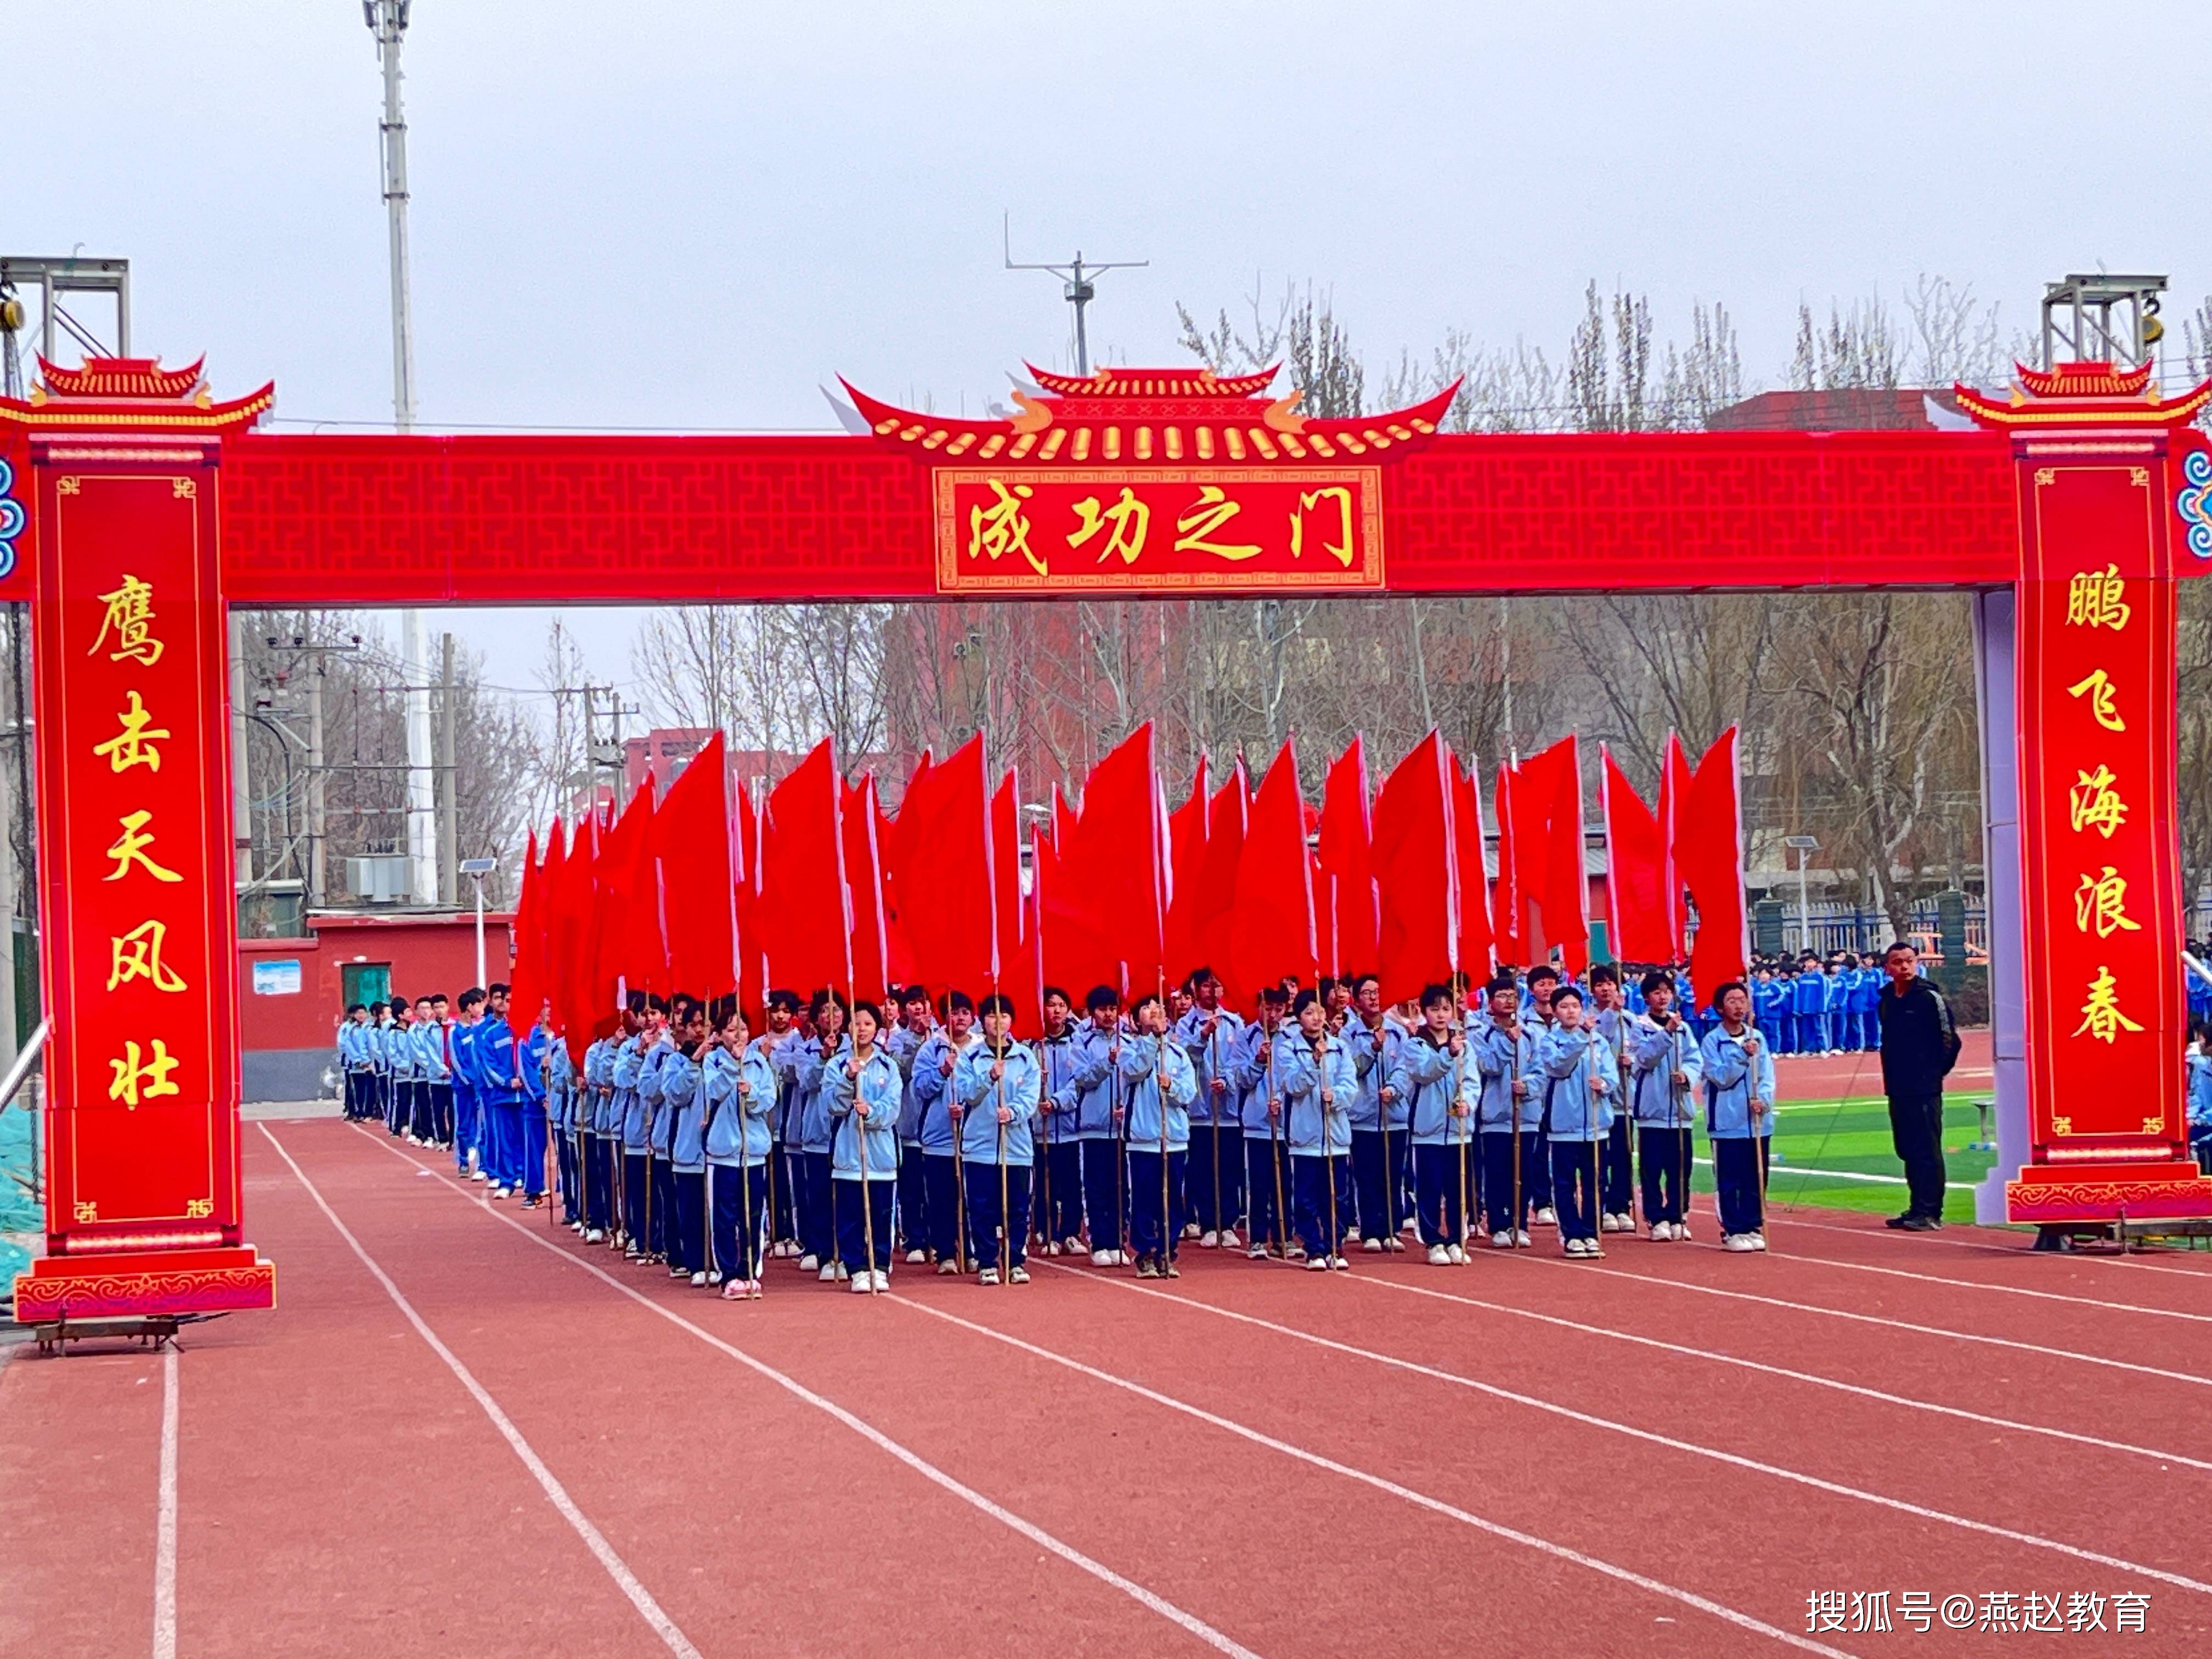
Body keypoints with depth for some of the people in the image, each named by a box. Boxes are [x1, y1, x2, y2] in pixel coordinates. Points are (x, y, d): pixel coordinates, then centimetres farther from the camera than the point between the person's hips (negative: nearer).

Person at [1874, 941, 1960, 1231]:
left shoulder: (1930, 998, -7)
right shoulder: (1886, 1001, 11)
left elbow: (1950, 1040, -6)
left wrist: (1937, 1072, -3)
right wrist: (1892, 1076, 12)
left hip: (1925, 1089, -7)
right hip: (1897, 1087, 7)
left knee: (1927, 1150, -7)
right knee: (1907, 1150, 11)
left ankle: (1930, 1212, -6)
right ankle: (1917, 1209, 18)